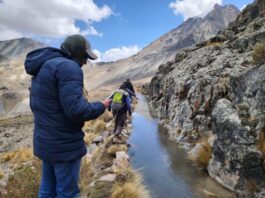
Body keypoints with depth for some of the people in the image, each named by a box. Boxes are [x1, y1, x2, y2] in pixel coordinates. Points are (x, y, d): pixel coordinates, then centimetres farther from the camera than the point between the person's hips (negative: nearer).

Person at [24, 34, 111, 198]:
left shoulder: (42, 68, 12)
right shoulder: (68, 67, -18)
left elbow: (37, 105, 17)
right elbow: (76, 109, -26)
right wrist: (101, 106, -10)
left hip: (45, 141, 9)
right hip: (64, 144, -9)